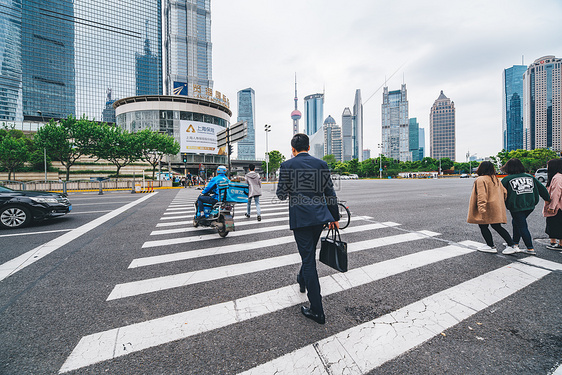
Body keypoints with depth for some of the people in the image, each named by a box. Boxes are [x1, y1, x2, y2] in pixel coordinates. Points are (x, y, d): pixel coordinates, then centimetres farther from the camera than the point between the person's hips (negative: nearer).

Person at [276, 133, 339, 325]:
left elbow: (281, 194, -4)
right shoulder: (321, 163, 4)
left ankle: (317, 310, 14)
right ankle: (302, 280, 51)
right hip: (320, 216, 5)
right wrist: (335, 217, 12)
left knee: (309, 259, 4)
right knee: (310, 253, 25)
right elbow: (330, 193, 4)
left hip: (300, 218, -4)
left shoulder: (287, 165, -4)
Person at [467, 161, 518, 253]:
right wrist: (501, 203, 28)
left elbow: (481, 195, -25)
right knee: (497, 226, 18)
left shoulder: (481, 179, -16)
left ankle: (491, 246, 9)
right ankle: (511, 244, 20)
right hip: (497, 207, 9)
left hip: (488, 207, -9)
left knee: (483, 226, 3)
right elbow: (504, 192, 18)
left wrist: (481, 208, -29)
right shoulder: (495, 179, 13)